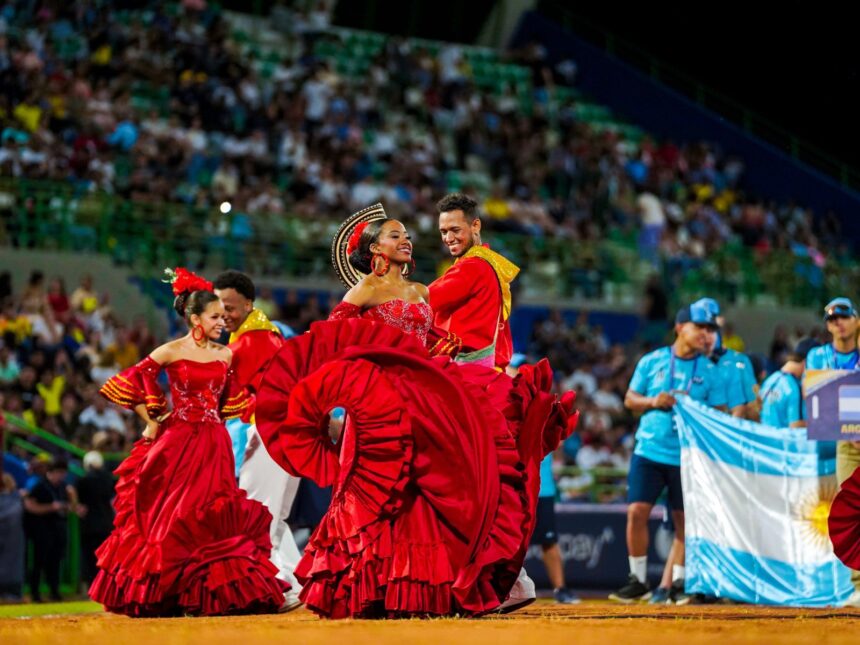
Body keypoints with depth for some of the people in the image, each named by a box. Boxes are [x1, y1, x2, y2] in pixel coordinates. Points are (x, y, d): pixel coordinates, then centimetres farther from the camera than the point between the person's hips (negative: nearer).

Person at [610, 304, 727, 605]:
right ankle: (638, 581, 4)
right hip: (648, 451, 0)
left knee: (683, 520, 2)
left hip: (687, 456, 0)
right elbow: (630, 399, 10)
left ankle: (678, 583, 13)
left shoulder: (709, 371, 4)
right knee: (637, 511, -7)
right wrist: (652, 401, -9)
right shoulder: (652, 361, 5)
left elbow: (721, 415, 2)